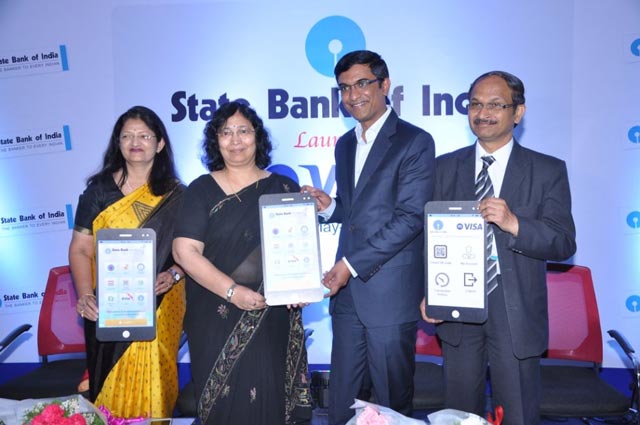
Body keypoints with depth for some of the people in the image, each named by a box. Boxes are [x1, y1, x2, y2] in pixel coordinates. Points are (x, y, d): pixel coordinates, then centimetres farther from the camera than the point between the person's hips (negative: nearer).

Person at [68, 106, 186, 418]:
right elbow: (80, 248, 0)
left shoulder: (176, 195, 3)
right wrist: (85, 295, -13)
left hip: (160, 307, 0)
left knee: (151, 378, 2)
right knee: (113, 384, 6)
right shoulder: (100, 189, 3)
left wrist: (173, 274, -16)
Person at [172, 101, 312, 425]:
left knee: (267, 397, 4)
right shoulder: (202, 190, 3)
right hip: (217, 319, 0)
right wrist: (232, 291, -15)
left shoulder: (284, 189, 7)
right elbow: (185, 251, -6)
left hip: (271, 318, 1)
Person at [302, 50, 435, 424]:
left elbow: (410, 218, -15)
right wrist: (329, 206, 0)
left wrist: (351, 264, -17)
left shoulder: (415, 142, -7)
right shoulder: (345, 145, 15)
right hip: (347, 290, 6)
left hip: (391, 293, -6)